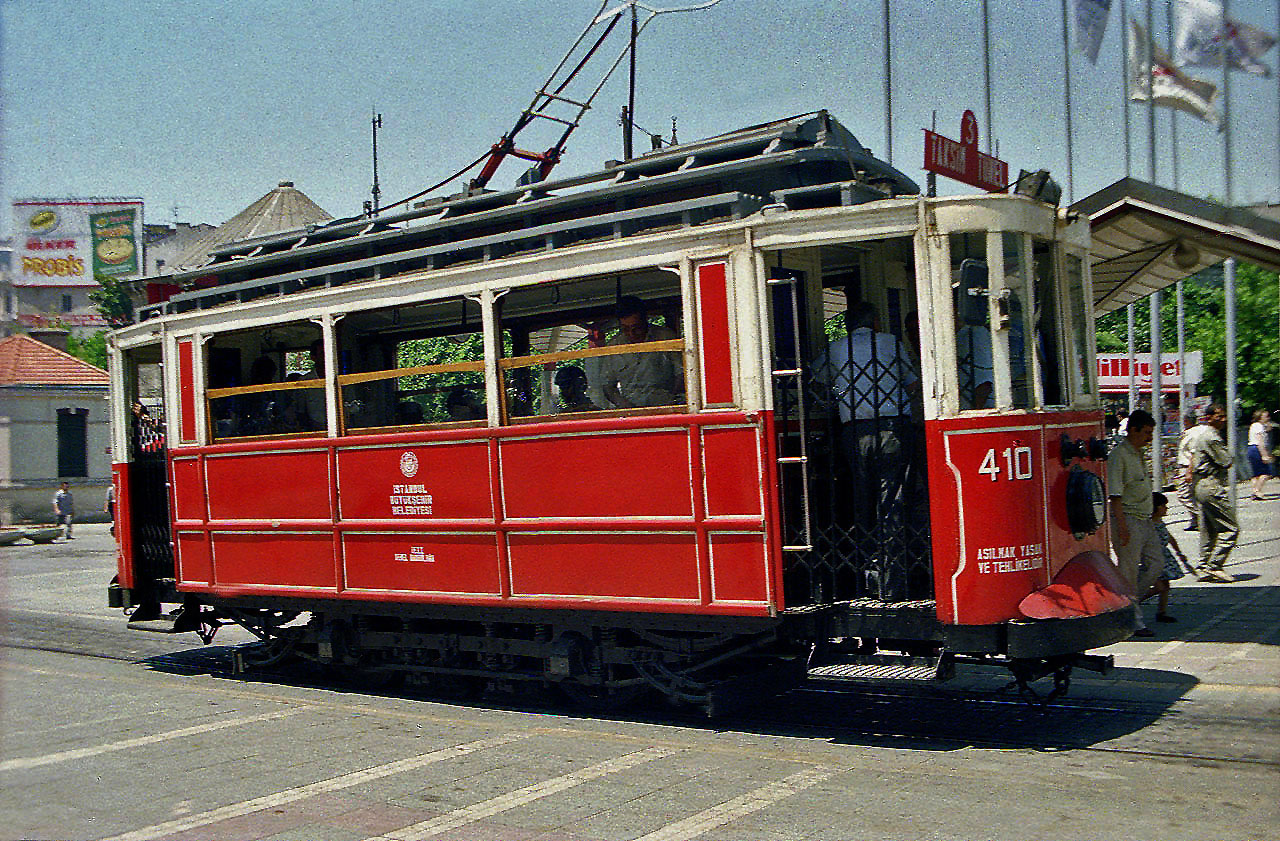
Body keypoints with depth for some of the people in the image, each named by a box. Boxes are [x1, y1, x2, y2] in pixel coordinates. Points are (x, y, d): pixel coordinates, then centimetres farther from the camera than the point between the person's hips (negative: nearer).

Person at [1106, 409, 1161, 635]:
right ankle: (1134, 620, 3)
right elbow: (1114, 495, -19)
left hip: (1144, 520, 9)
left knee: (1156, 563, 9)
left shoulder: (1138, 454, 15)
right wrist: (1122, 526, -23)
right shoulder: (1119, 455, -15)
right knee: (1129, 570, -3)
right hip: (1128, 518, -9)